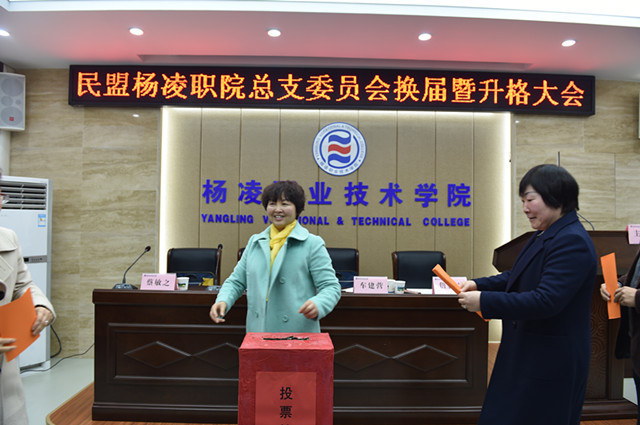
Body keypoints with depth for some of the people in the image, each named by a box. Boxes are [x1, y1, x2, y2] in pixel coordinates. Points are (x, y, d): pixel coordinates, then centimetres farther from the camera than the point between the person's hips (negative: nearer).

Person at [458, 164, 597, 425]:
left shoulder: (572, 242, -21)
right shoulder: (545, 236, 9)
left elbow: (546, 300, -28)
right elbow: (516, 277, 16)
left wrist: (484, 301, -26)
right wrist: (479, 284, -1)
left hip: (550, 362, -9)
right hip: (526, 355, 9)